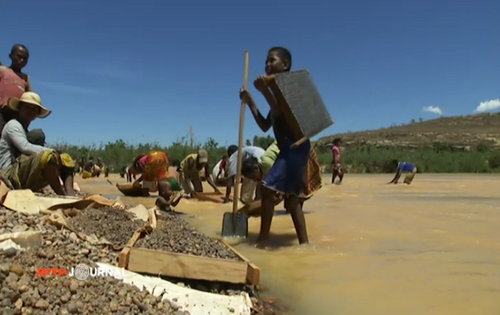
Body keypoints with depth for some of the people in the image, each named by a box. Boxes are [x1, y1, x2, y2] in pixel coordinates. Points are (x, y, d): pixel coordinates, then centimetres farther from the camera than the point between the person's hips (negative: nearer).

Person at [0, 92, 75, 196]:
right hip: (11, 176, -9)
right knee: (48, 156, -32)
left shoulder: (26, 132, 28)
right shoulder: (13, 125, -1)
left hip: (27, 181, 9)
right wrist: (53, 152, -21)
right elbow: (25, 147, -18)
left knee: (65, 158, 0)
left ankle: (70, 195, -27)